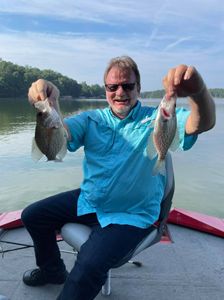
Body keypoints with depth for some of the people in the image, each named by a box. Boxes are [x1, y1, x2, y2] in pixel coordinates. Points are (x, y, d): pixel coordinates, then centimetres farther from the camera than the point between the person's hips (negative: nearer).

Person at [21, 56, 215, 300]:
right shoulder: (92, 120, 1)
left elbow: (203, 123, -26)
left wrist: (198, 91, -50)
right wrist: (49, 106, -40)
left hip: (131, 215, -5)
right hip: (89, 200, 6)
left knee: (88, 268, -26)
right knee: (32, 216, 9)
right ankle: (53, 270, 34)